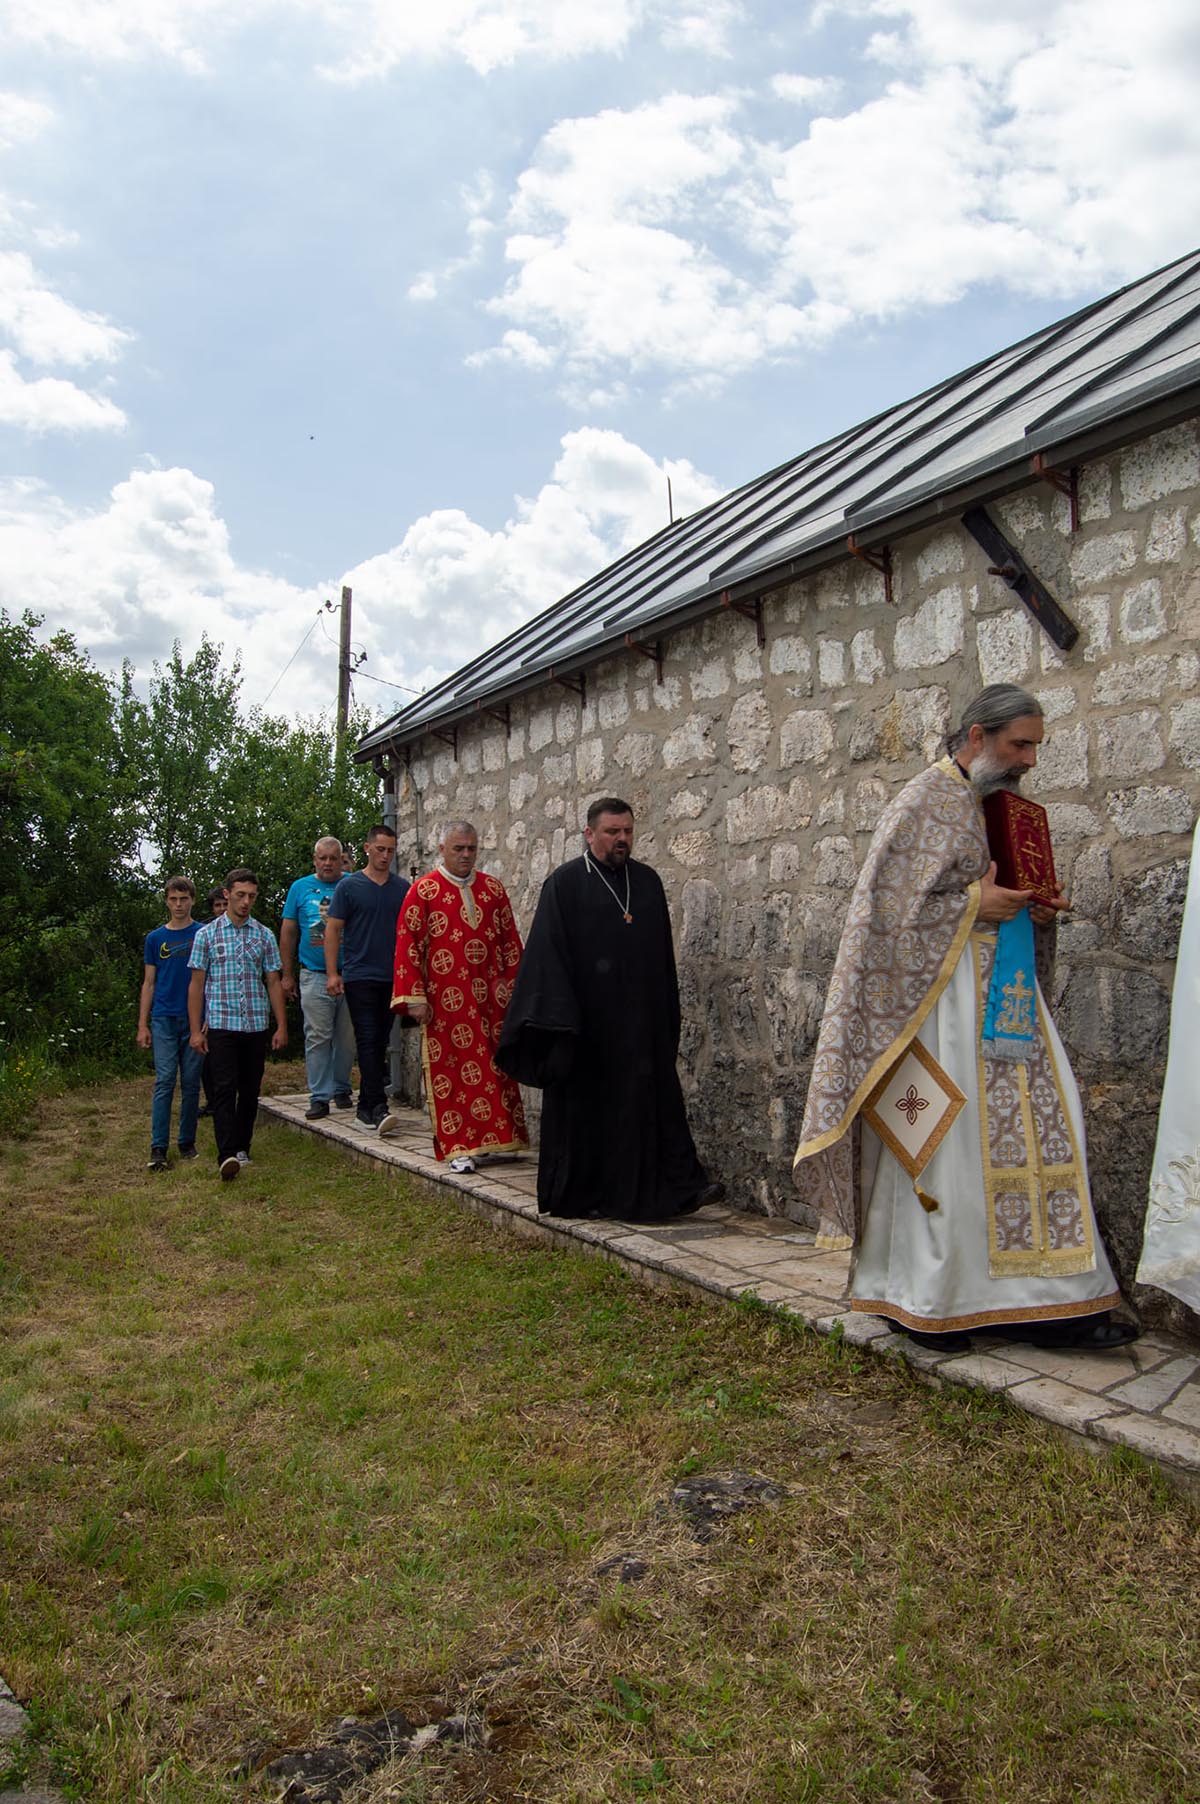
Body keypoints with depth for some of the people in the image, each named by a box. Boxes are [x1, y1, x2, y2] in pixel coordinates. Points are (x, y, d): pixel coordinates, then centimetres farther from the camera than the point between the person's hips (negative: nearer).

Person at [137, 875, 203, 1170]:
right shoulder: (156, 938, 10)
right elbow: (149, 984, 12)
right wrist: (143, 1024, 6)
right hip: (164, 1019, 1)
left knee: (191, 1083, 5)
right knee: (164, 1082, -7)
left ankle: (187, 1143, 16)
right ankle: (158, 1148, -6)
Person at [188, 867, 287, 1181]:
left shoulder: (264, 935, 9)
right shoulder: (207, 934, 3)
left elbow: (274, 983, 10)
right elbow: (197, 984, 4)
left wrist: (281, 1027, 5)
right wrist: (196, 1030, -1)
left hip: (257, 1026, 3)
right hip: (221, 1024, -3)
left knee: (250, 1090, 8)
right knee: (224, 1088, -12)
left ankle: (242, 1147, 22)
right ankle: (227, 1155, -17)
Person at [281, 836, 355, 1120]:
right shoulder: (301, 888, 7)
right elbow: (288, 933, 10)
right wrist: (287, 975, 6)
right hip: (314, 976, 0)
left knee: (347, 1038, 7)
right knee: (317, 1038, -1)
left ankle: (341, 1088, 23)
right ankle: (319, 1096, 4)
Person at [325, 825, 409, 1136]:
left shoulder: (403, 888, 10)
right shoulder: (348, 886, 0)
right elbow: (333, 929, 0)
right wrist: (332, 973, -8)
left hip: (392, 978, 4)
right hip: (359, 977, -4)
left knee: (379, 1043, 8)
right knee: (368, 1041, -10)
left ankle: (365, 1107, 18)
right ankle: (378, 1108, -15)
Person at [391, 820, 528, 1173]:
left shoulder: (493, 889, 10)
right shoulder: (423, 891, -1)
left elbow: (510, 941, 13)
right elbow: (408, 945, -4)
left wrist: (515, 986, 8)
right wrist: (415, 997, -10)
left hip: (491, 998, 4)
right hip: (446, 1000, -3)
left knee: (495, 1065, 6)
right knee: (451, 1070, 0)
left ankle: (495, 1137, 17)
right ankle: (459, 1147, 7)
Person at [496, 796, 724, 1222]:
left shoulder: (647, 880, 9)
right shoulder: (566, 882, -5)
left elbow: (663, 953, 13)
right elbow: (549, 952, -10)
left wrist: (668, 1016, 11)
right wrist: (560, 1022, -17)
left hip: (641, 1021, 4)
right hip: (587, 1022, -4)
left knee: (653, 1102, 4)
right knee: (585, 1106, 6)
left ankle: (678, 1187, 6)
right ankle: (579, 1195, 18)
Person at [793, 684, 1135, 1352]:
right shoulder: (927, 801, -8)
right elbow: (889, 908, -13)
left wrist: (1037, 910, 7)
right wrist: (975, 904, -16)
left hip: (1007, 993, 8)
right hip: (941, 991, -8)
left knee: (1040, 1130, 2)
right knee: (944, 1140, -5)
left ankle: (1044, 1297, 8)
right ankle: (926, 1301, 8)